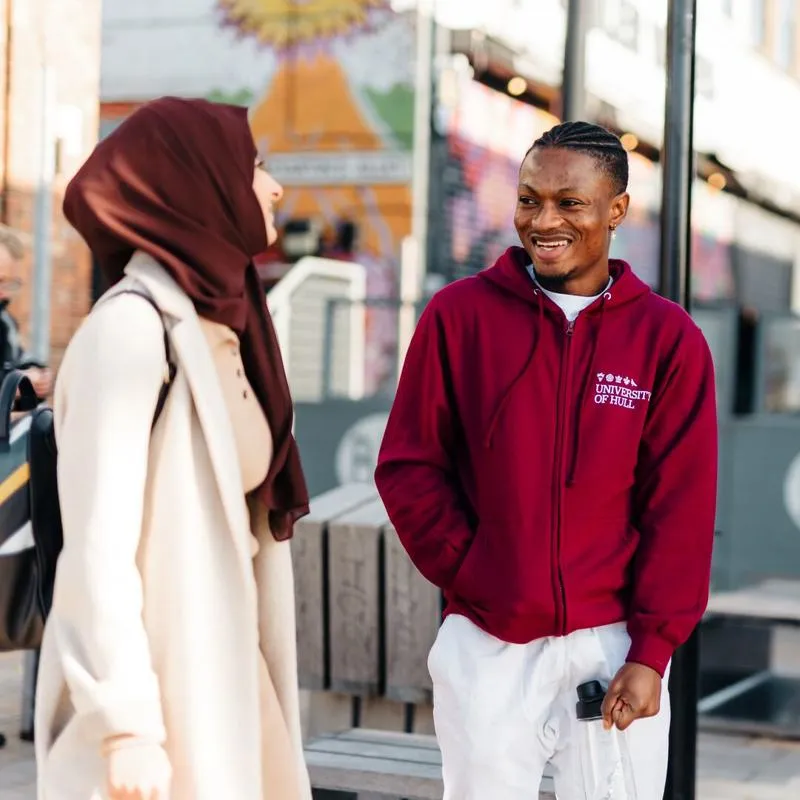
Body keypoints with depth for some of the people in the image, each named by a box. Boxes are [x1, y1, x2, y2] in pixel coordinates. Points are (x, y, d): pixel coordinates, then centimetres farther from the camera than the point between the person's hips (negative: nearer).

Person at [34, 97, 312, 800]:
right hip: (155, 682, -8)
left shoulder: (221, 325, 10)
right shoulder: (133, 324, -15)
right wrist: (127, 725, -20)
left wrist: (251, 679, 14)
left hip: (222, 671, 8)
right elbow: (99, 543, -18)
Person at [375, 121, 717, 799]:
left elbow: (681, 507, 0)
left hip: (614, 642, 0)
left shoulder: (668, 337, 1)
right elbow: (409, 468, 2)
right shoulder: (460, 315, 0)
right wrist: (470, 576, -6)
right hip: (487, 644, 0)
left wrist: (652, 650, -4)